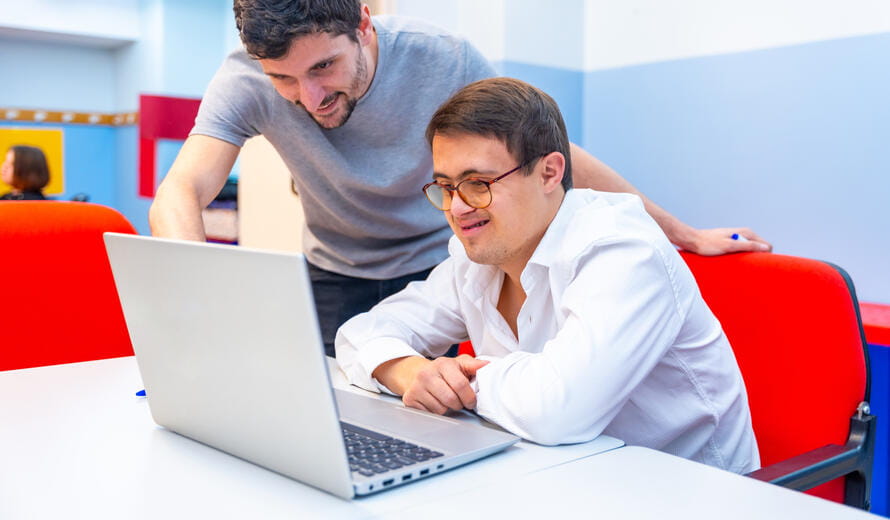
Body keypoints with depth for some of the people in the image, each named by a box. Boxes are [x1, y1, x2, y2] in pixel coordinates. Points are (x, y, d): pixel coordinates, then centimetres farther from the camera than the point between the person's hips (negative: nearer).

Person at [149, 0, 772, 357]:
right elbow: (177, 196, -32)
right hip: (333, 277, 2)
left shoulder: (446, 61, -26)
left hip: (434, 266, -1)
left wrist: (682, 232, -11)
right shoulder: (247, 82, -24)